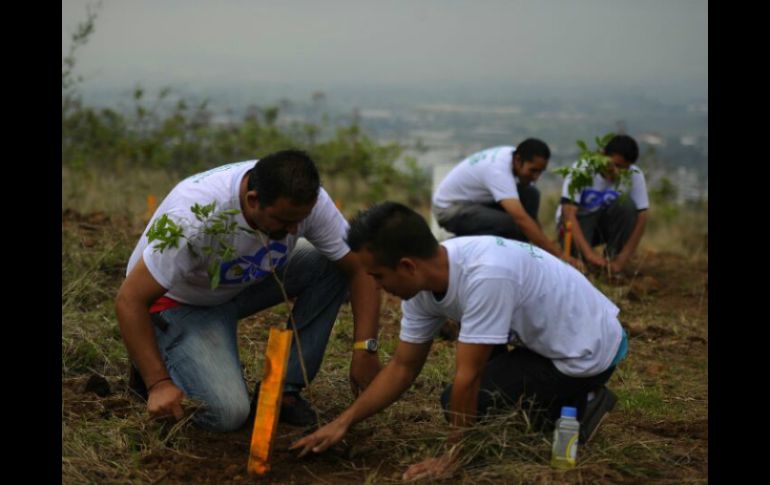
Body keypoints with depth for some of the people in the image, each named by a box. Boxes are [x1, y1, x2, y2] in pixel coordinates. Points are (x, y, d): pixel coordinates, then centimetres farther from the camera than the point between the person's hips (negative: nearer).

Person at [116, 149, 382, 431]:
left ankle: (283, 389, -6)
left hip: (246, 285, 6)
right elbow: (130, 300, -32)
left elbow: (360, 268, -15)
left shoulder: (308, 201, -24)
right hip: (177, 302, -6)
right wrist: (158, 383, -35)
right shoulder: (195, 218, -38)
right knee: (227, 413, -25)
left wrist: (364, 350, -25)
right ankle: (155, 370, 6)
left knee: (332, 265, -17)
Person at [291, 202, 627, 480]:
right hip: (547, 336, 8)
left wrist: (453, 458, -17)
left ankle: (574, 411, -1)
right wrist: (343, 422, -2)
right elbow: (403, 367, 3)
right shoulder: (425, 280, -8)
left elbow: (468, 377, -28)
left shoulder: (483, 275, -35)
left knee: (467, 402, -12)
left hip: (587, 350, -8)